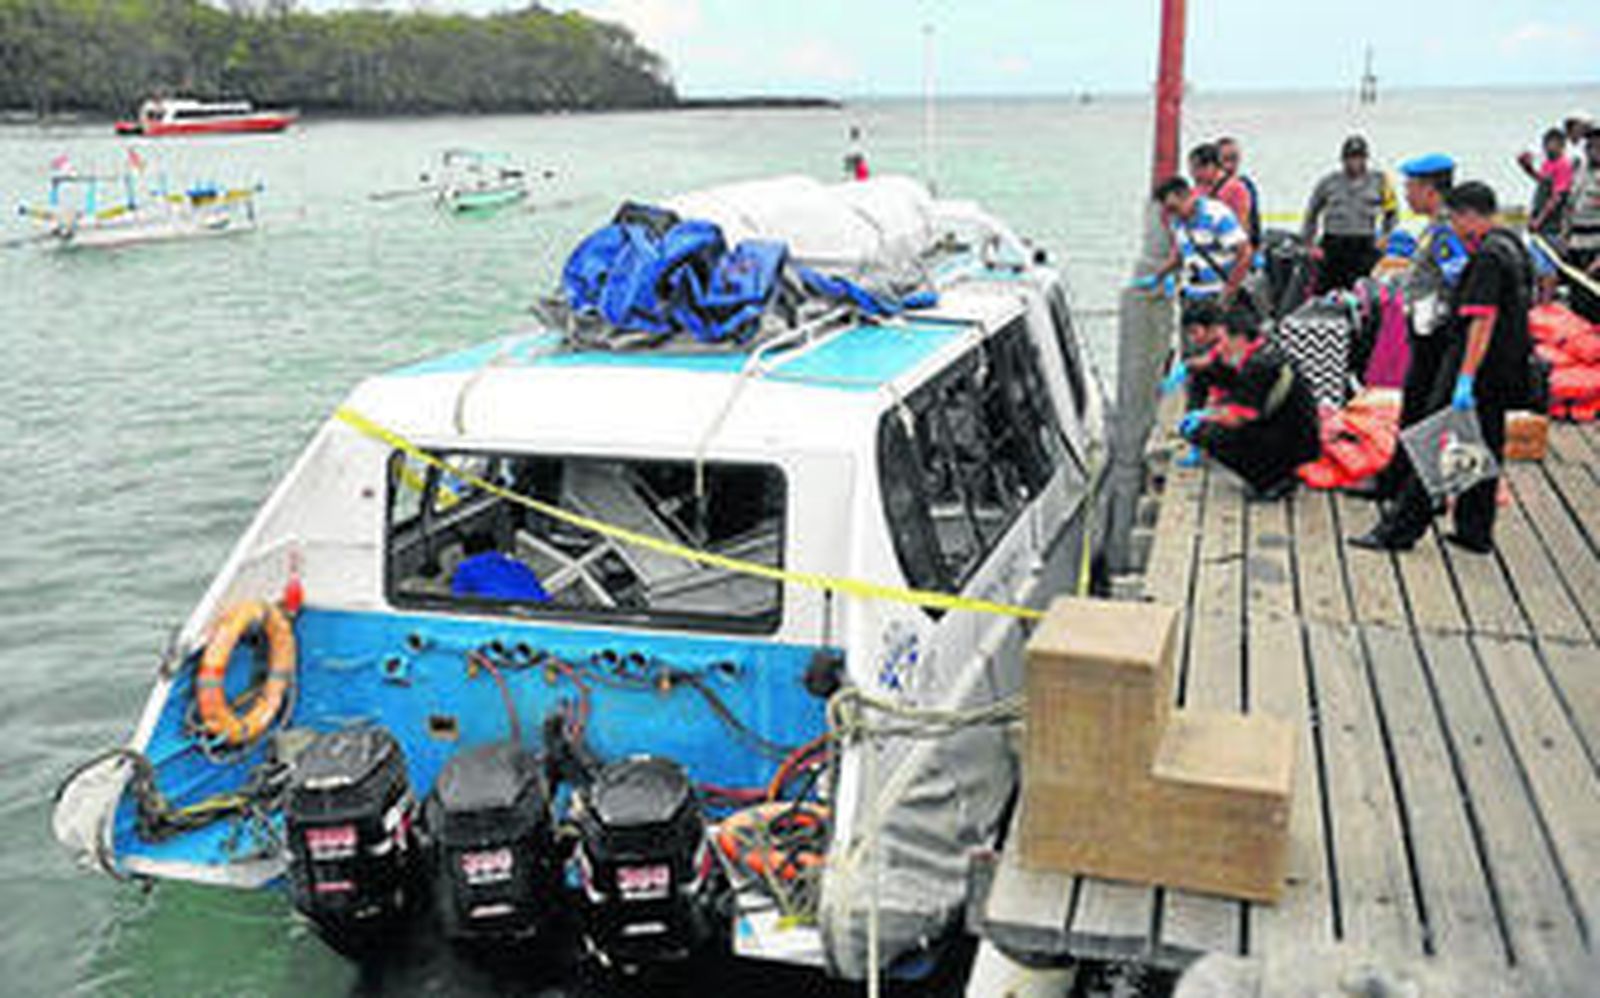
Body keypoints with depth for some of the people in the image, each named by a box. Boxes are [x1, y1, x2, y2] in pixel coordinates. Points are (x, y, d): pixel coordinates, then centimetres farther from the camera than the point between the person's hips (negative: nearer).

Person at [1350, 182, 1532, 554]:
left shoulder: (1487, 257, -18)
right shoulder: (1511, 245, 11)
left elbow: (1483, 321, -25)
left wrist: (1465, 379, -28)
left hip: (1479, 368, -10)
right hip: (1504, 370, 10)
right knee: (1485, 450, 14)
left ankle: (1399, 530, -1)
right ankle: (1476, 531, 20)